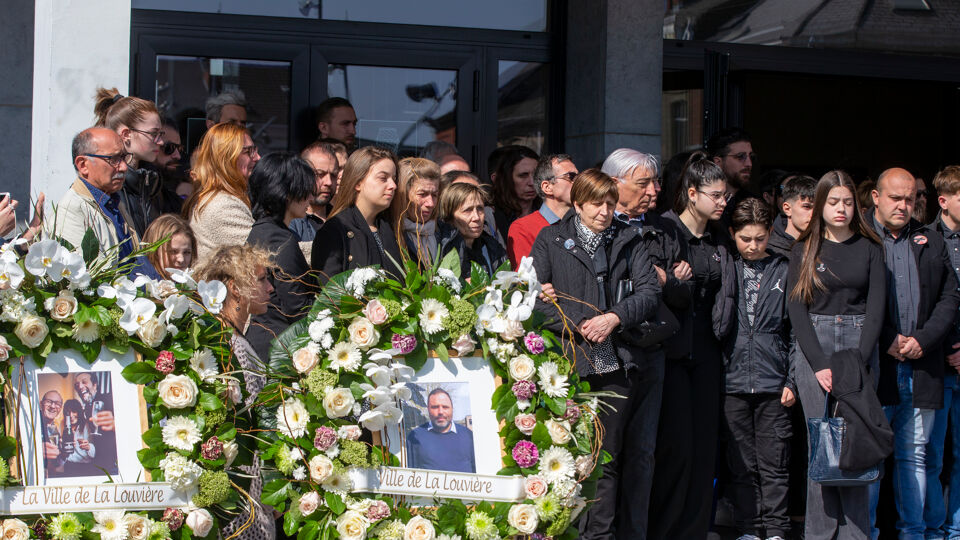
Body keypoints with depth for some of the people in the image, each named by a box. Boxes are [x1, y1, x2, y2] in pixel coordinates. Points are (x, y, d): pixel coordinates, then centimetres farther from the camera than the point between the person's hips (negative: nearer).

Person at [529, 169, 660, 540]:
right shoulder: (551, 239, 5)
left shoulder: (628, 241, 12)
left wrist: (614, 318, -11)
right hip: (566, 360, -2)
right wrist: (578, 325, -12)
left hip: (615, 364, 2)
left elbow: (649, 292, 5)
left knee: (608, 457, 3)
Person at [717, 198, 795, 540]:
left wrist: (792, 380, 1)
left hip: (772, 383, -1)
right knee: (741, 463, 5)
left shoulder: (783, 272, 6)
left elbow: (796, 332, 7)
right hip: (732, 381, 1)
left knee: (773, 464, 1)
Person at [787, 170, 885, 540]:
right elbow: (796, 308, 1)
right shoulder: (805, 249, 7)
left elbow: (876, 305, 2)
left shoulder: (869, 248, 9)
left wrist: (856, 363, -10)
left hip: (860, 346, 1)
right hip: (813, 346, 0)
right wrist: (821, 365, -10)